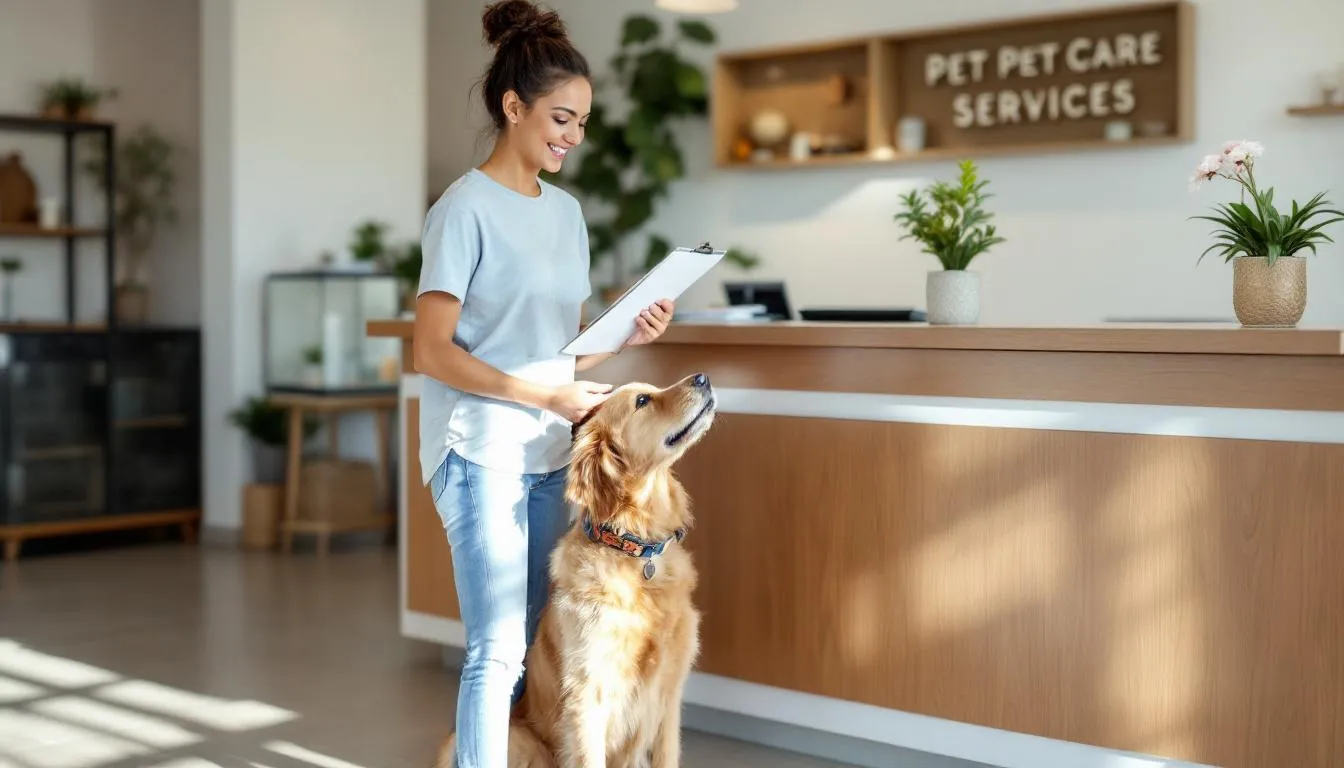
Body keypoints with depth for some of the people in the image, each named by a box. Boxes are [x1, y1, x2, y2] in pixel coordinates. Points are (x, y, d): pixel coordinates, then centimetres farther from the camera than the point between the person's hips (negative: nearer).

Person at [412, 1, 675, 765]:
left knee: (535, 647, 9)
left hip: (551, 456, 7)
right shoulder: (466, 208, -9)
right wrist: (546, 398, -19)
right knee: (499, 650, -8)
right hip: (481, 453, -7)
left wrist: (627, 335, -2)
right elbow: (434, 353, -14)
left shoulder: (567, 211, 12)